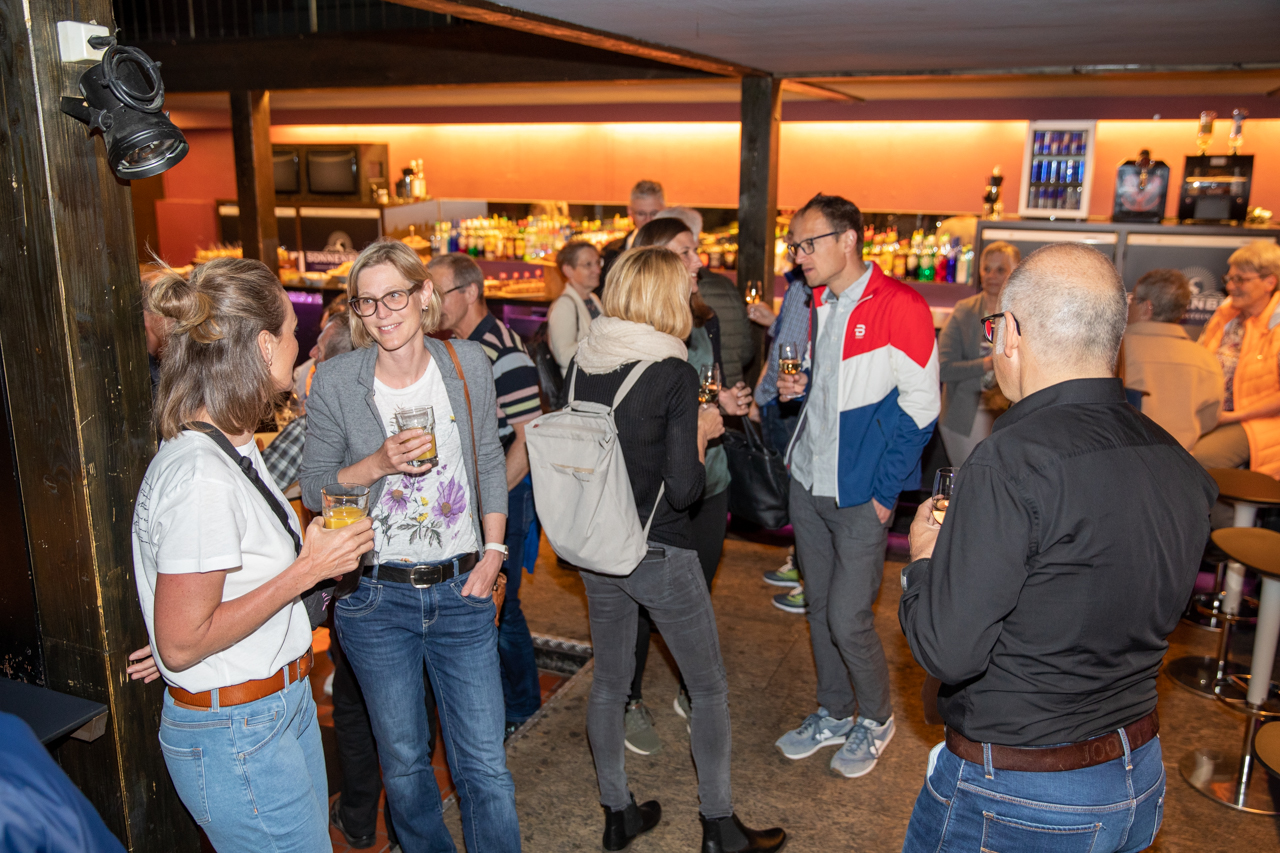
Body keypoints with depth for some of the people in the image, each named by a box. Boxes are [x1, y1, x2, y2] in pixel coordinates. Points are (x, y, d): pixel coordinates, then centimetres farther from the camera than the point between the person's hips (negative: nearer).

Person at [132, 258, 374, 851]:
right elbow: (181, 644, -22)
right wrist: (307, 569, -20)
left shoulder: (233, 446, 5)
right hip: (235, 736, -9)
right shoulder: (200, 476, -25)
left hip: (283, 705, 9)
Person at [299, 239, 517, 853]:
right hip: (376, 596, 0)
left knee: (485, 766, 4)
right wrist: (379, 464, -19)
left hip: (462, 591, 1)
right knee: (404, 761, 16)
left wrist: (493, 551, 2)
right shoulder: (335, 382, -8)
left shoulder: (469, 365, -2)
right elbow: (314, 491, -1)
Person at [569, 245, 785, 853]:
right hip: (661, 555, -6)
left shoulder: (583, 362, -1)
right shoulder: (674, 373, -19)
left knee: (608, 682, 20)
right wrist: (703, 431, -2)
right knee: (709, 689, 14)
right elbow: (685, 487, -20)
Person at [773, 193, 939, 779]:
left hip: (861, 493, -7)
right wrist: (798, 384, 1)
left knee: (848, 619, -2)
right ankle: (833, 714, 33)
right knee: (818, 607, 15)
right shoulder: (819, 301, 10)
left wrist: (884, 493, -15)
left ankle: (875, 719, 24)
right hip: (807, 482, 7)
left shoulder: (899, 306, -15)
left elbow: (919, 406, -15)